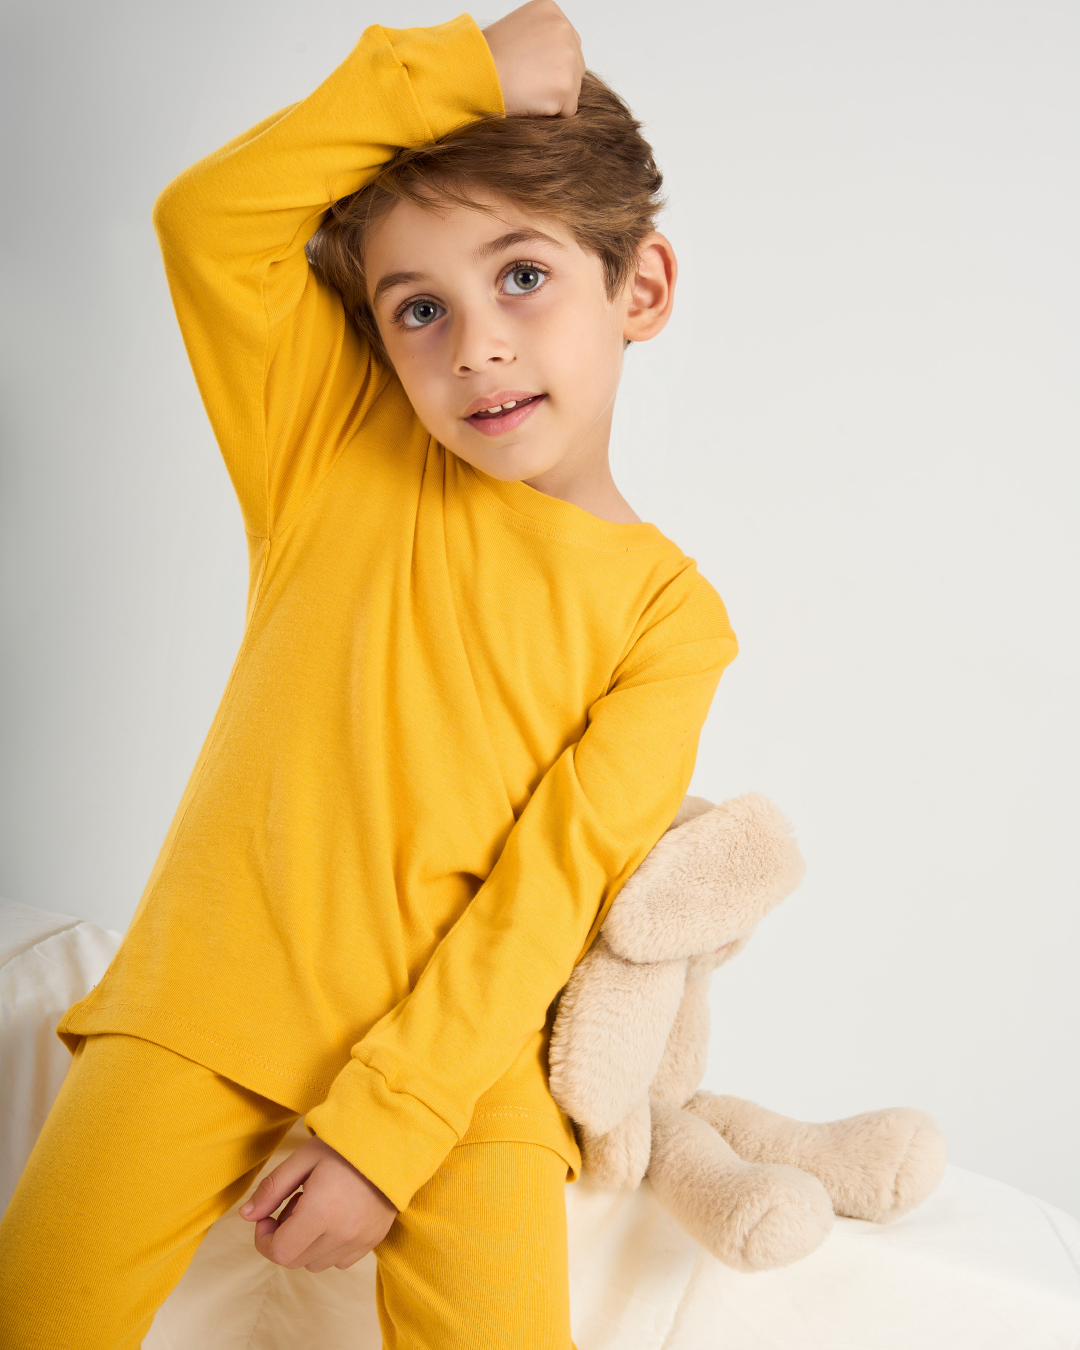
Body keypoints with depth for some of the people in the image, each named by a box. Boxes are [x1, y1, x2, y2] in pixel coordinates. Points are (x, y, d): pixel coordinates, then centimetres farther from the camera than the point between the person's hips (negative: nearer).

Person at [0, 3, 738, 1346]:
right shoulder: (339, 456, 4)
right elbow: (207, 216, -8)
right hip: (208, 997, 1)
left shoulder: (666, 615, -3)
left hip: (449, 1046, 0)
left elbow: (543, 896, -7)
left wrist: (381, 1128, -13)